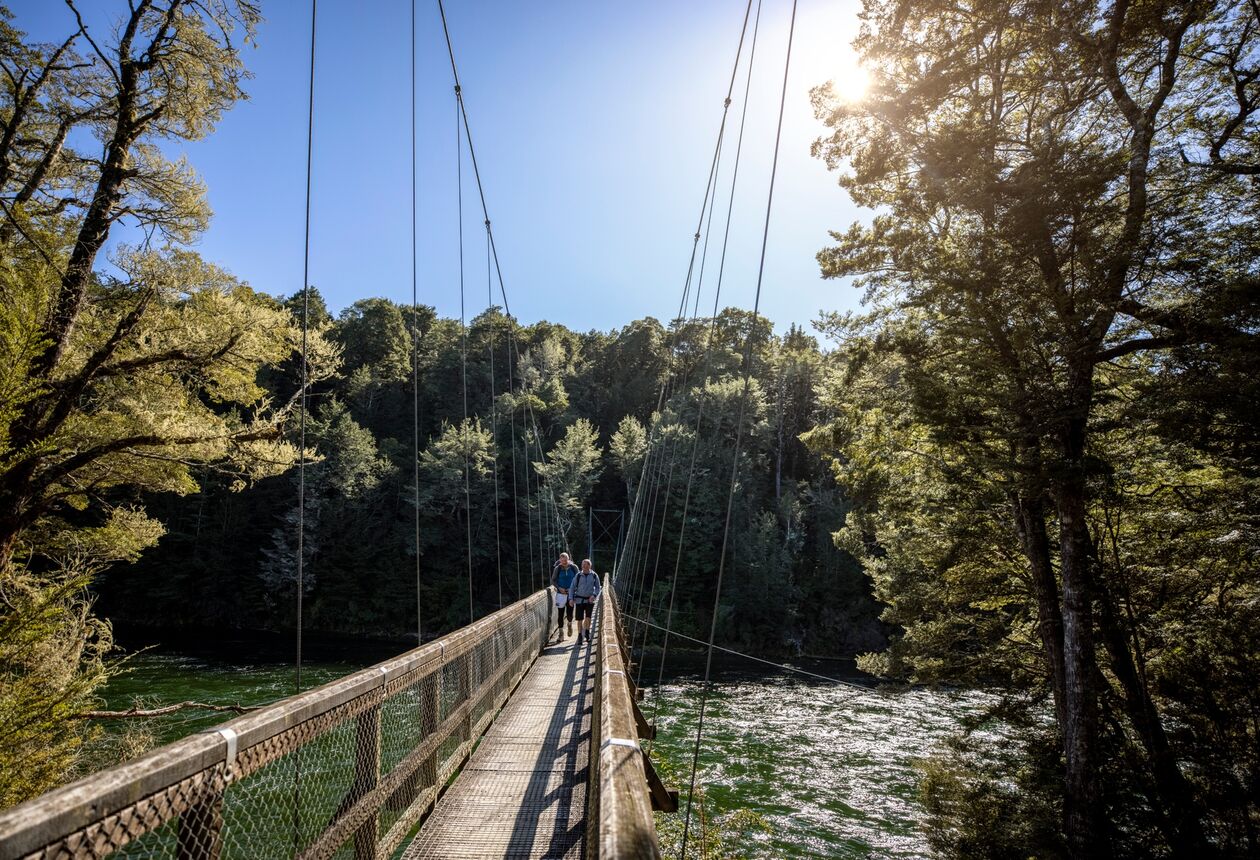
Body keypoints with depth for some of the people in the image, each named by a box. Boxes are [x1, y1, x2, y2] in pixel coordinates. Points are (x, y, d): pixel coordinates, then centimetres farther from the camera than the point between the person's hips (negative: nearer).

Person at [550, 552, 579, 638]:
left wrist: (572, 588, -9)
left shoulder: (574, 567, -3)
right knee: (560, 613, -1)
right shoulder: (557, 569, -5)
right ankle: (561, 632, 11)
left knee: (570, 613, -2)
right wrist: (559, 588, -13)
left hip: (571, 593, 0)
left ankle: (570, 624, 32)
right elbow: (553, 580, 2)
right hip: (561, 594, 0)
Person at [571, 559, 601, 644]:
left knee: (588, 617, -12)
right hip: (579, 600, 0)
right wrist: (571, 599, -9)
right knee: (580, 619, 0)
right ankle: (580, 635, 19)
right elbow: (573, 587, 1)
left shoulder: (594, 575, -2)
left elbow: (597, 588, 4)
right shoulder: (578, 576, -4)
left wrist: (594, 595, -13)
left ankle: (587, 633, 13)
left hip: (590, 600, 0)